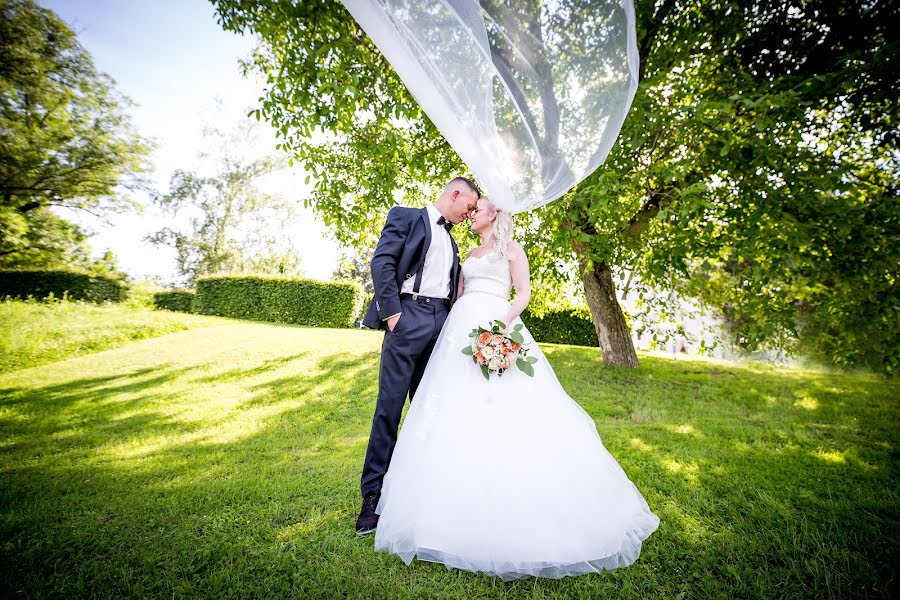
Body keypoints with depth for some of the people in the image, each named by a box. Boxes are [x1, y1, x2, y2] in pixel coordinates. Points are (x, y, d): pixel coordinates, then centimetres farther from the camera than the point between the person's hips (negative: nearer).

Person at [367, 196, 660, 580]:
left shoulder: (511, 247, 8)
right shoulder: (470, 254, 24)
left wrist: (502, 325, -18)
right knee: (459, 411, 2)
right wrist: (451, 328, 5)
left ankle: (512, 511, 7)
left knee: (504, 414, -8)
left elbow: (523, 293, -2)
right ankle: (465, 506, 16)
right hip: (461, 331, 6)